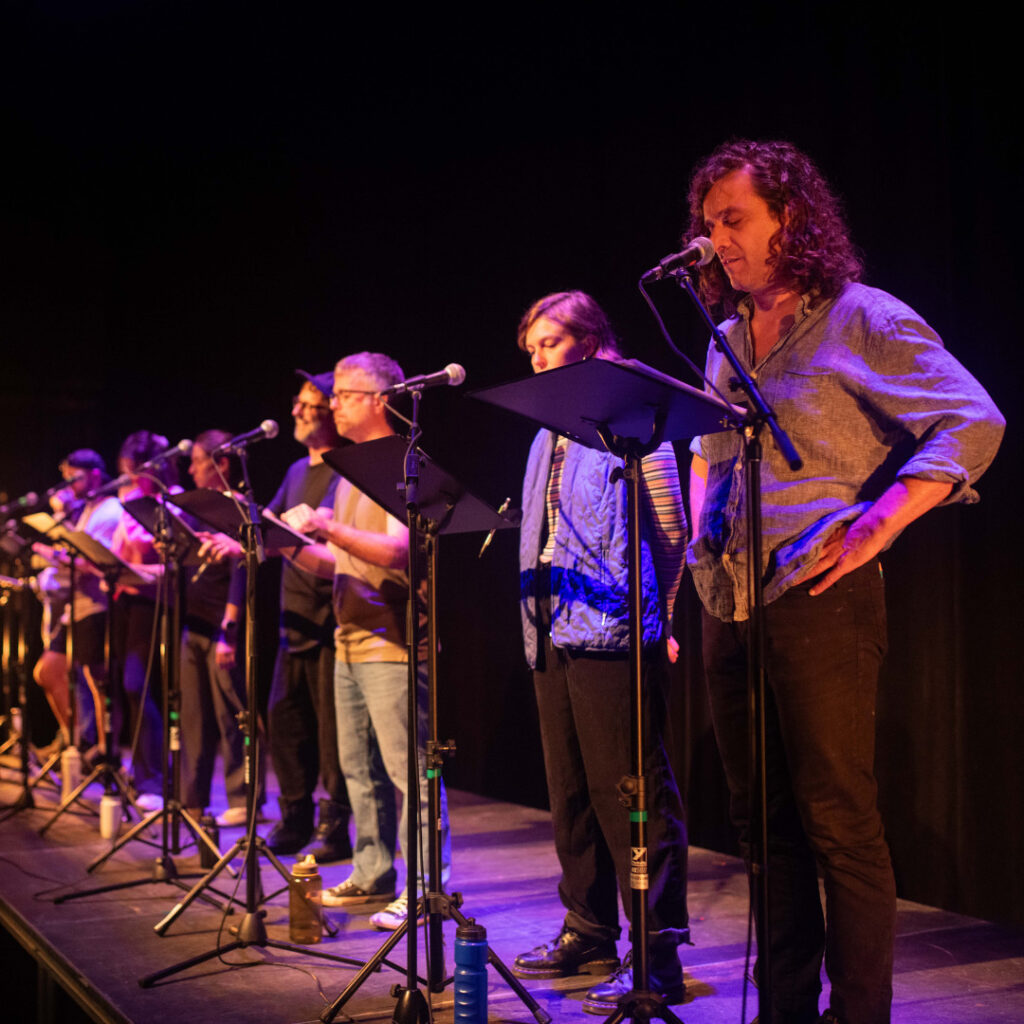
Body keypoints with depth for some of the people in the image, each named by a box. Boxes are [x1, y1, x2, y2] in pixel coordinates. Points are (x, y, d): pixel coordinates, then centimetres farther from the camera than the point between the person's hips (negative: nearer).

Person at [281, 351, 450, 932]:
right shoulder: (352, 473, 20)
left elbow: (398, 549, -22)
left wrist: (329, 526, -26)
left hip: (392, 643, -10)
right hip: (351, 640, 10)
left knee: (408, 767, -7)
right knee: (359, 767, 13)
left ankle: (425, 888, -3)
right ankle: (374, 876, 22)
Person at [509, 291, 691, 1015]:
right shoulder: (549, 436, 21)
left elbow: (671, 528, -4)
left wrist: (652, 617, -3)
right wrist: (537, 615, 14)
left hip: (612, 636, -8)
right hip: (555, 634, 9)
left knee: (631, 797, -7)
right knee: (572, 796, 13)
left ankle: (658, 957, -2)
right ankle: (589, 935, 23)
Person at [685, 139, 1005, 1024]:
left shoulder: (860, 320, -4)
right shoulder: (726, 342, 17)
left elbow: (973, 424, -10)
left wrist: (878, 525, -18)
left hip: (818, 598, -7)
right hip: (731, 608, 7)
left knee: (840, 822, -4)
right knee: (764, 817, 12)